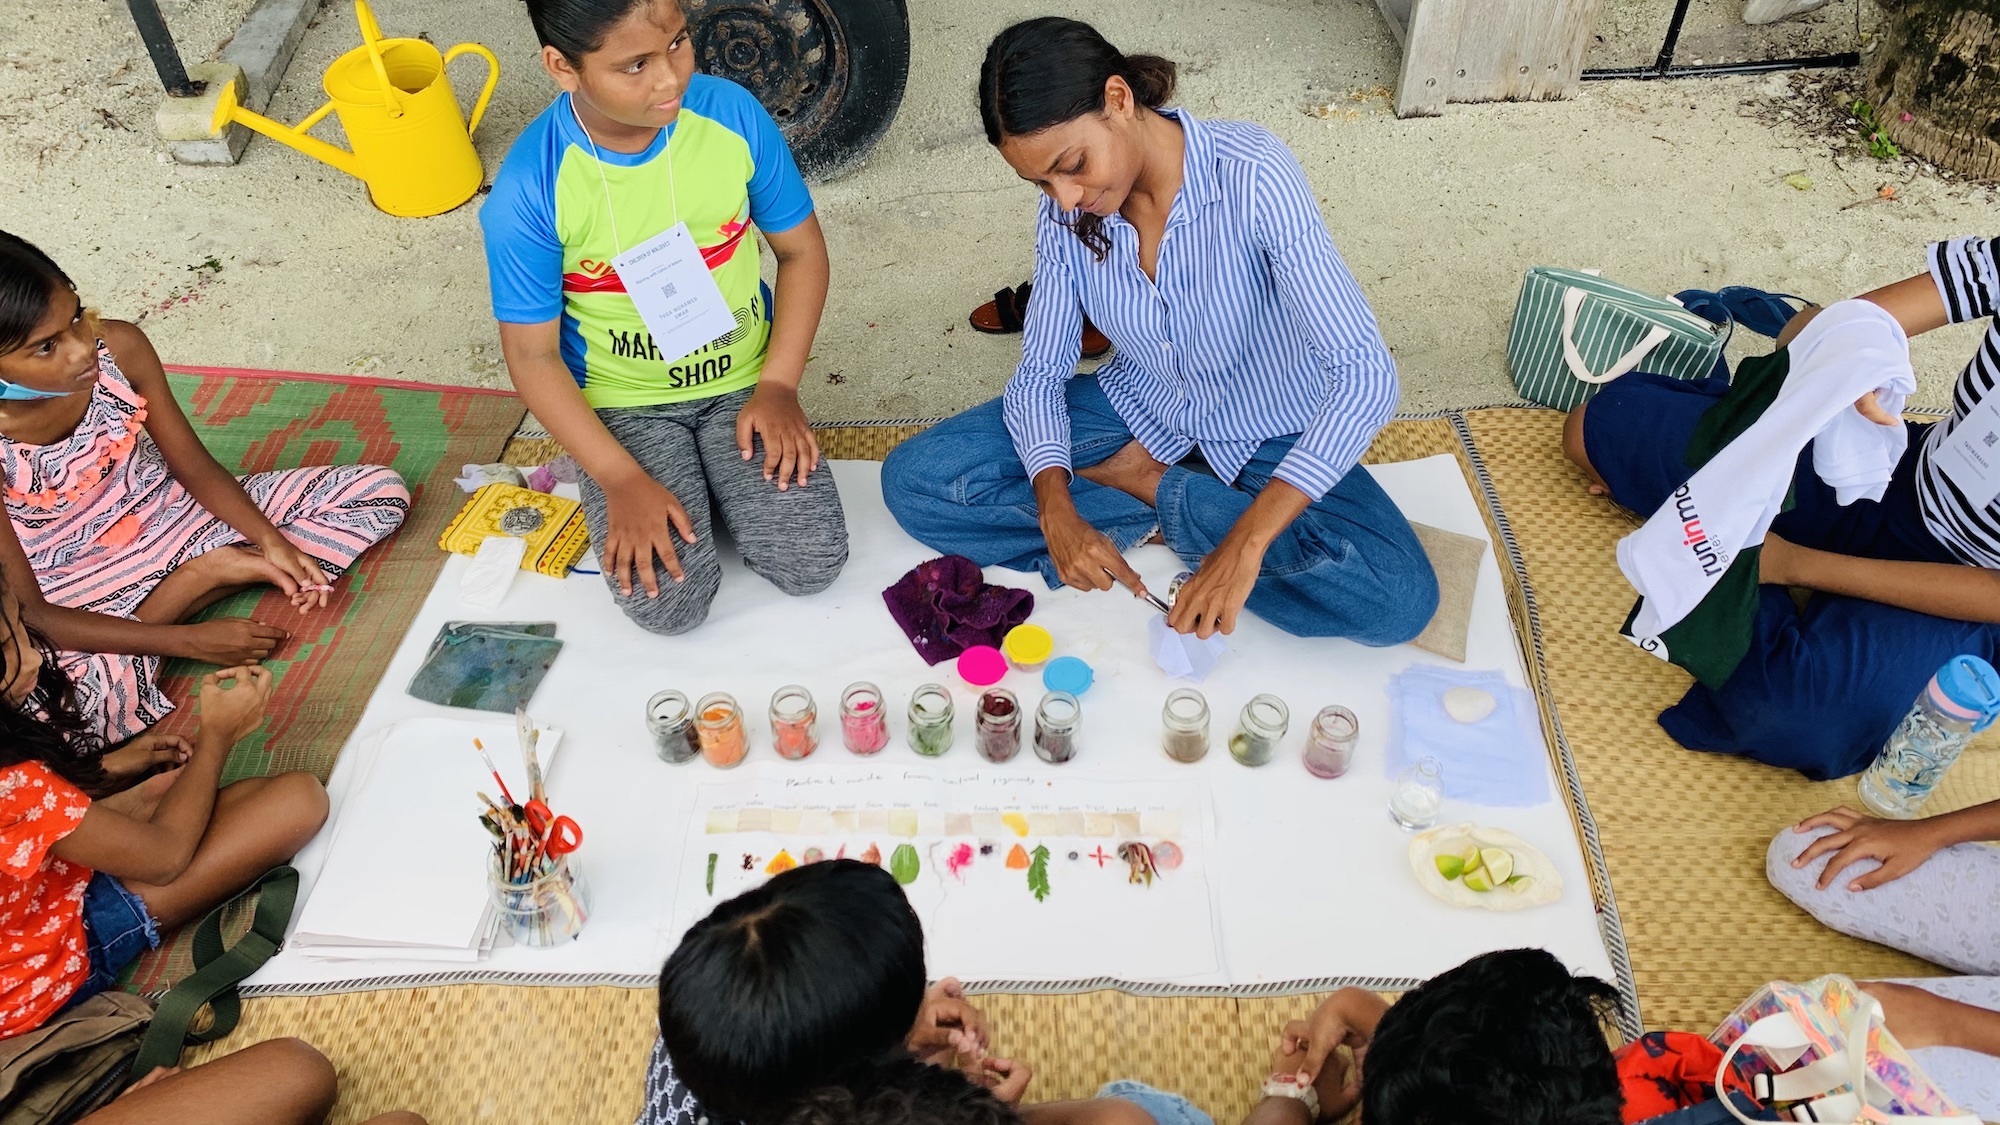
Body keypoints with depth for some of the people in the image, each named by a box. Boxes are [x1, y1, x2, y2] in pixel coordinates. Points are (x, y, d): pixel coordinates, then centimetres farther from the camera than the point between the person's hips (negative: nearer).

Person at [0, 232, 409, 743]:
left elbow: (196, 468, -4)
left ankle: (202, 576, -13)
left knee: (382, 492, -6)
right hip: (77, 598, -5)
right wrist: (191, 641, -27)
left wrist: (271, 541, -20)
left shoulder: (119, 347, -18)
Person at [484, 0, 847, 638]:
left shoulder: (733, 113, -14)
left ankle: (712, 480, 14)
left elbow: (802, 249, -1)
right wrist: (621, 479, -19)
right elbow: (532, 354, -11)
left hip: (744, 383, 2)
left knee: (813, 563, -16)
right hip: (625, 404, -1)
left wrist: (777, 387, -12)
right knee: (667, 603, -19)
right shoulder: (529, 190, -20)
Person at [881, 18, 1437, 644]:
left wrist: (1246, 545, -44)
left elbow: (1365, 374, -34)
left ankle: (1144, 489, -11)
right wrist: (1057, 511, -28)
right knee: (913, 478, -13)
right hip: (1138, 409, 4)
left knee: (1399, 600, -29)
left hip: (1263, 434, -3)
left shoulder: (1252, 175, -29)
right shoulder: (1065, 210, -13)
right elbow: (1040, 372, -8)